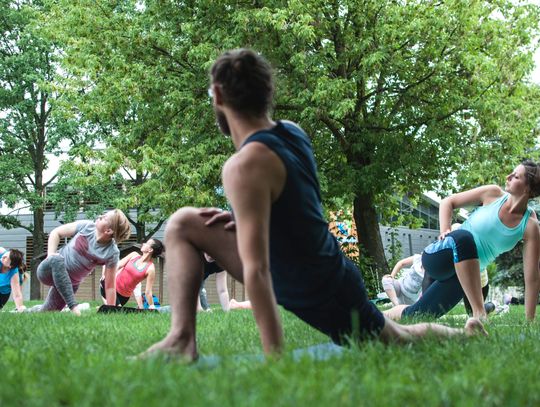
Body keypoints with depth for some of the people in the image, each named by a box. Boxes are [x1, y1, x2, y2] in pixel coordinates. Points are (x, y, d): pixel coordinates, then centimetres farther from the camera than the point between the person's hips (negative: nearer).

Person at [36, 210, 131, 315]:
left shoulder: (112, 252, -19)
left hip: (70, 283, 1)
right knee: (56, 259, -36)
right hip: (48, 271, -1)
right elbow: (56, 233, -4)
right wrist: (51, 255, -18)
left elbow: (110, 286, -15)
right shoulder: (87, 226, -16)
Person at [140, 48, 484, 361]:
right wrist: (243, 219, 3)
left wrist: (276, 356, -36)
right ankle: (182, 337, -4)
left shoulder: (245, 166, -32)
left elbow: (256, 270, -35)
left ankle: (465, 333, 45)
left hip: (323, 299, -8)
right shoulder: (293, 132, -4)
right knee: (183, 225, 0)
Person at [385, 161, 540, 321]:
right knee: (463, 237, -37)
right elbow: (448, 202, 7)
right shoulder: (493, 194, -6)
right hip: (437, 257, -2)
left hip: (460, 275, 2)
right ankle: (479, 313, -35)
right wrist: (445, 231, -11)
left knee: (413, 315, 2)